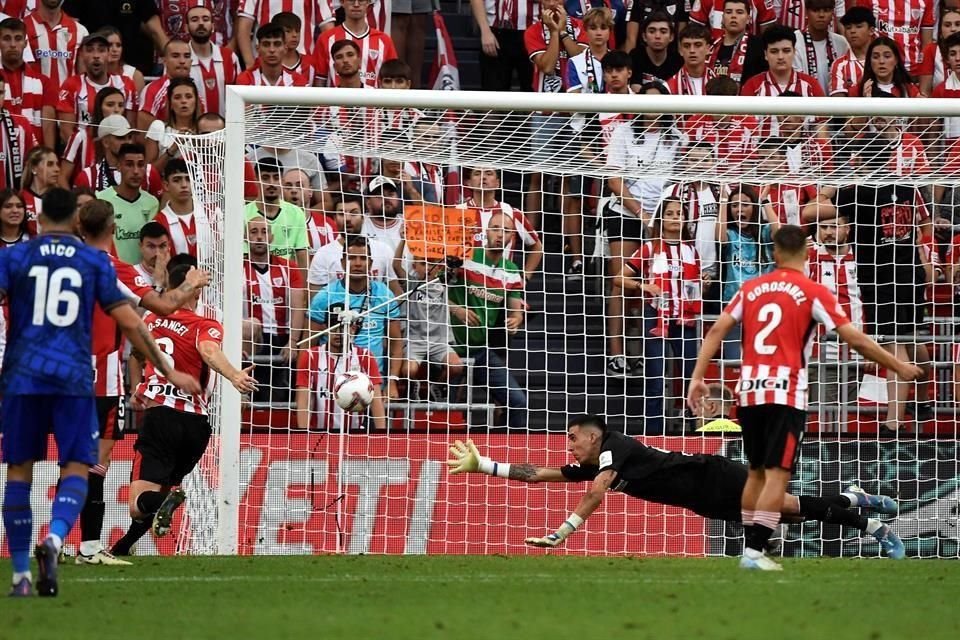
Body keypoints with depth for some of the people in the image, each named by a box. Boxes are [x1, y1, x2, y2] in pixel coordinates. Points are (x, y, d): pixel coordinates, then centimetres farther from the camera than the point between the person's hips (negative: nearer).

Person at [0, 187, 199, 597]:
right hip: (74, 379, 0)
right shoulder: (95, 262, 8)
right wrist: (169, 372, 13)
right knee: (76, 468, 3)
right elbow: (129, 322, 6)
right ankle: (54, 540, -27)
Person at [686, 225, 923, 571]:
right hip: (786, 395, -5)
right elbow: (855, 338, -5)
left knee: (756, 472, 16)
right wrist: (898, 366, 4)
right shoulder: (813, 292, -2)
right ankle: (755, 551, -14)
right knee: (777, 474, -5)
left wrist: (697, 377, 7)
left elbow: (716, 331, 5)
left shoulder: (751, 288, 10)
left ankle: (749, 547, 17)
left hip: (749, 393, 5)